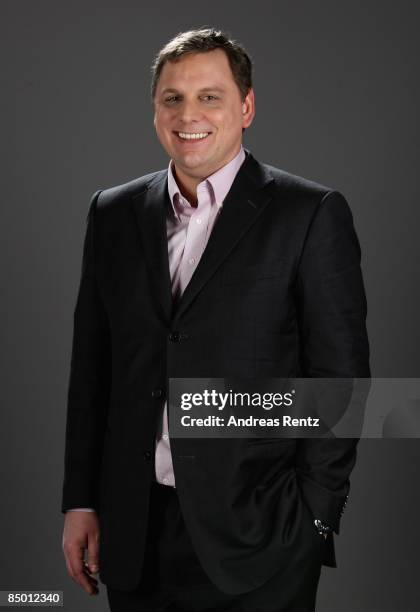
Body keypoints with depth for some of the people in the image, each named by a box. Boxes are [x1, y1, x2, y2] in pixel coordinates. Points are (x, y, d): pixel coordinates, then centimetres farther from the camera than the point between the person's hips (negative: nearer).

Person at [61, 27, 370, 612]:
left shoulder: (312, 214, -5)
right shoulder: (113, 213, 8)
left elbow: (340, 378, -6)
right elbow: (91, 367, 11)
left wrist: (313, 518, -10)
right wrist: (80, 500, 8)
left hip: (258, 541, -3)